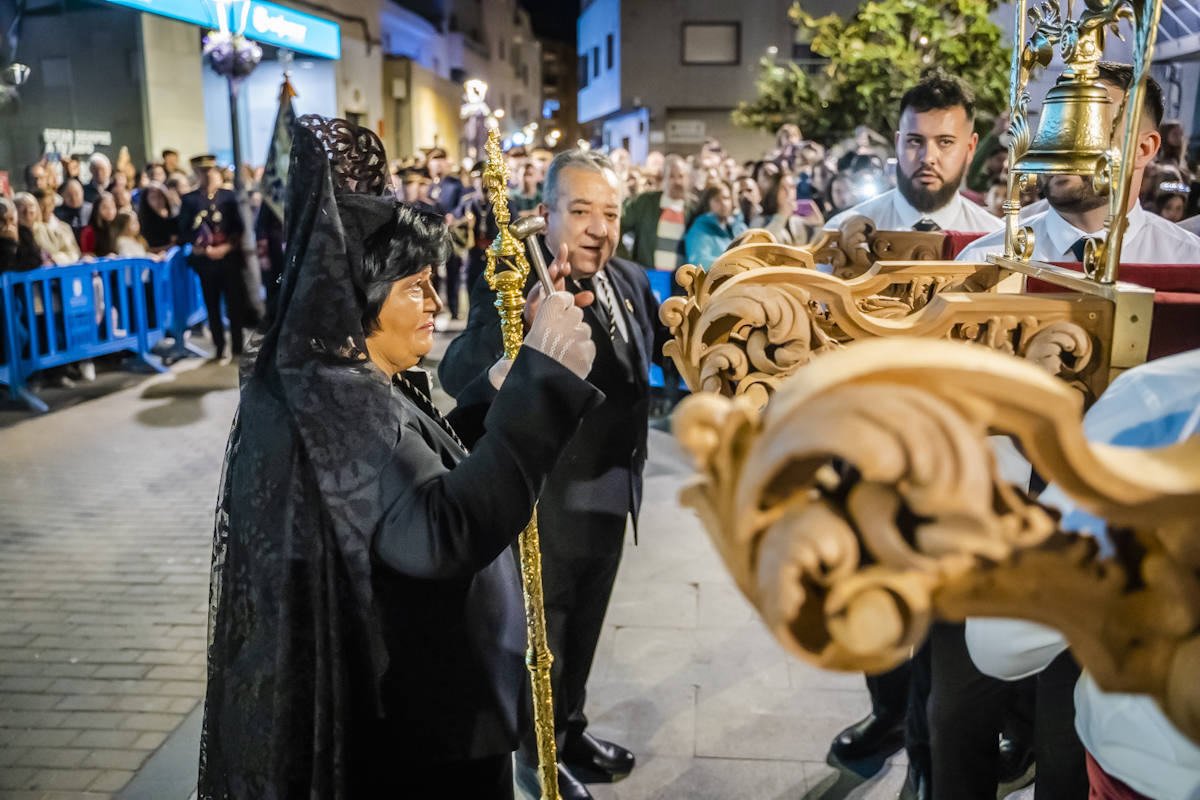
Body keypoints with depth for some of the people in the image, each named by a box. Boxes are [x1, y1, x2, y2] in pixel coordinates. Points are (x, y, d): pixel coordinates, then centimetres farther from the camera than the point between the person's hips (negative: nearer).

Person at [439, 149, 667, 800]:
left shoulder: (630, 280, 0)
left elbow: (661, 346, 18)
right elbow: (456, 377, -38)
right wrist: (526, 320, -56)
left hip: (610, 495, 7)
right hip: (545, 502, -7)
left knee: (584, 628, 25)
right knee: (542, 636, 14)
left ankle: (572, 731, 48)